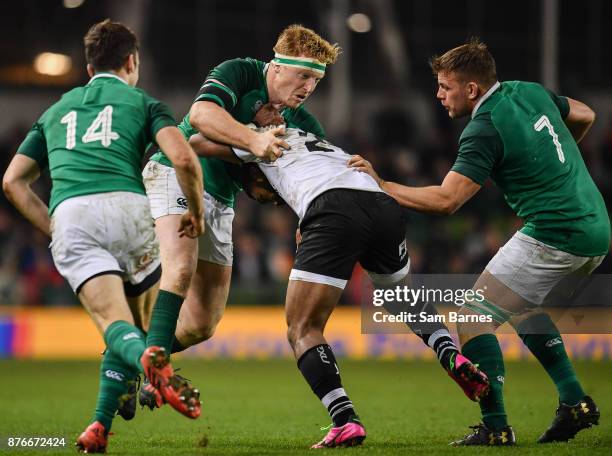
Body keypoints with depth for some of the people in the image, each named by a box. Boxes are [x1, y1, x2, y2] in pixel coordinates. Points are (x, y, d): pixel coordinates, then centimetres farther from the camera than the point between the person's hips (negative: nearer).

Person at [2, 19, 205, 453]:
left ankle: (147, 359, -45)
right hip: (127, 206, -2)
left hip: (69, 216, 2)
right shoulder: (142, 102, 20)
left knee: (115, 324, -10)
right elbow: (183, 158, 1)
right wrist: (197, 211, 16)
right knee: (136, 323, 16)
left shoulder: (56, 111, 32)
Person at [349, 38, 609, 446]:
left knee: (475, 315, -2)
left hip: (554, 237, -9)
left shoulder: (485, 130, -15)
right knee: (520, 305, 29)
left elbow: (445, 200, -22)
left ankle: (496, 426, -8)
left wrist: (380, 185, -18)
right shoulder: (530, 92, 9)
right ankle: (575, 403, 21)